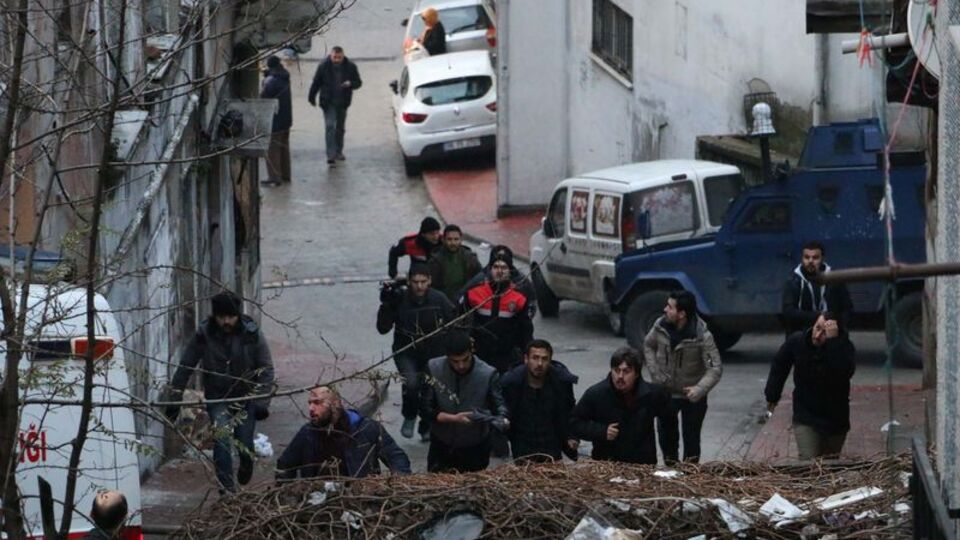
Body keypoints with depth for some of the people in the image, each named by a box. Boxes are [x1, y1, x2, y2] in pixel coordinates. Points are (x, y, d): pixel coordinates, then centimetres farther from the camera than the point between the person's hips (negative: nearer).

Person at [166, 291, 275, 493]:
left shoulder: (252, 335, -11)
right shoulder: (203, 336, -10)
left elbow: (266, 370, -7)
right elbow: (185, 368, -3)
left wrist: (262, 401, -17)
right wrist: (174, 400, -5)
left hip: (246, 396, 0)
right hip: (218, 398, 0)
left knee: (245, 443, 3)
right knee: (221, 439, -19)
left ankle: (246, 466, 38)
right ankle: (226, 487, -16)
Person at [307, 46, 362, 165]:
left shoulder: (350, 67, -5)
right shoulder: (323, 66, -9)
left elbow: (358, 82, 2)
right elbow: (316, 83, 0)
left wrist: (350, 84, -21)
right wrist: (312, 97, 2)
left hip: (342, 102, 3)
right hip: (328, 102, -3)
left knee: (340, 127, 16)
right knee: (330, 127, -14)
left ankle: (338, 152, 31)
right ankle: (331, 155, -17)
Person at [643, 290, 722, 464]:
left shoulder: (702, 336, -26)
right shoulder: (661, 326, -14)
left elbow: (715, 368, -23)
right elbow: (648, 346, 7)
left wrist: (699, 389, -37)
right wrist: (654, 372, -4)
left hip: (691, 395, -4)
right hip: (665, 391, 4)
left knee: (691, 438, 5)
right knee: (666, 433, 17)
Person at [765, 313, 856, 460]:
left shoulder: (844, 347, -19)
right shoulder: (797, 341, -12)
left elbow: (844, 373, -40)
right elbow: (779, 365, 5)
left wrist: (833, 341, -43)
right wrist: (772, 396, 13)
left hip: (835, 420, 0)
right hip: (805, 416, 0)